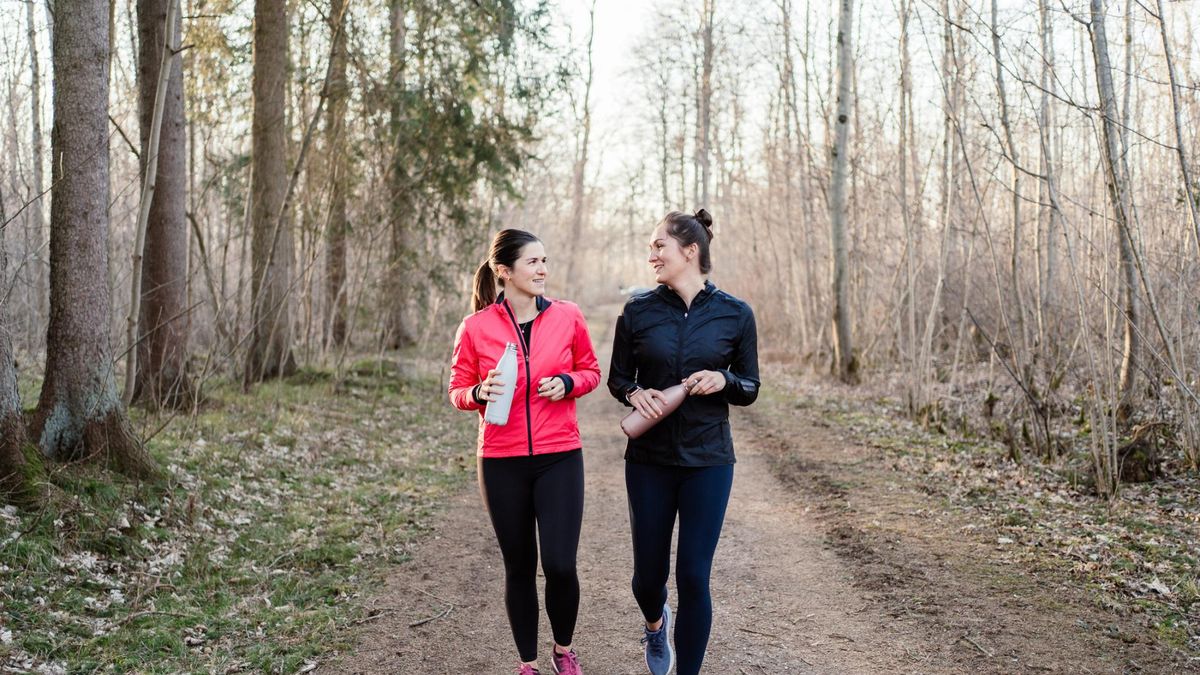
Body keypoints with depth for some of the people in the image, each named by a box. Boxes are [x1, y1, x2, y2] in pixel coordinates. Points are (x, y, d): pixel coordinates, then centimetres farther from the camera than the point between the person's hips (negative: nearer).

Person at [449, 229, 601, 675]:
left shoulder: (567, 316, -2)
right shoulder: (475, 327, -5)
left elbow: (591, 371, 10)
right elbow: (457, 391, 4)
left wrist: (567, 383, -11)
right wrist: (480, 393, -18)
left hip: (560, 459, 0)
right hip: (502, 464, 0)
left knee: (559, 565, -6)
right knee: (519, 567, 10)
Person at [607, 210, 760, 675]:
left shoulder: (735, 315, -3)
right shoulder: (638, 311, -2)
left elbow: (750, 390, 4)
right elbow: (617, 378, 8)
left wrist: (723, 380, -17)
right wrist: (634, 394, -14)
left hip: (708, 462, -1)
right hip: (649, 461, 1)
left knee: (694, 577, -2)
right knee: (648, 574, 11)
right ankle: (656, 623, 47)